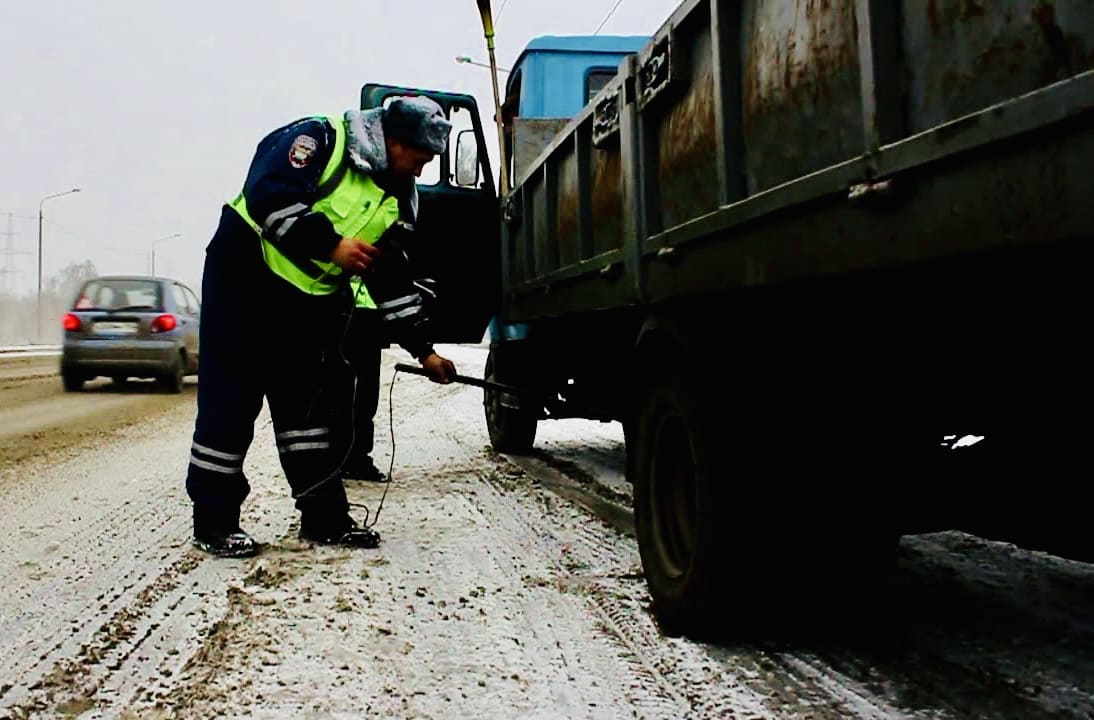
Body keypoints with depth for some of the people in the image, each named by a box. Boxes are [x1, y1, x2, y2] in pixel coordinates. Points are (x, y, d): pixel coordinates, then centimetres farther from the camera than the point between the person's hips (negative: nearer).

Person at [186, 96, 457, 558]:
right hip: (245, 275, -7)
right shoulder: (320, 139, -14)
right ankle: (213, 522, 4)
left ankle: (324, 518, 13)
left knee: (310, 402, 6)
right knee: (230, 399, -5)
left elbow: (391, 279, 9)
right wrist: (330, 244, -27)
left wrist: (423, 349, 6)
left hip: (307, 301, 7)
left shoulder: (394, 198, 6)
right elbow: (268, 194, -27)